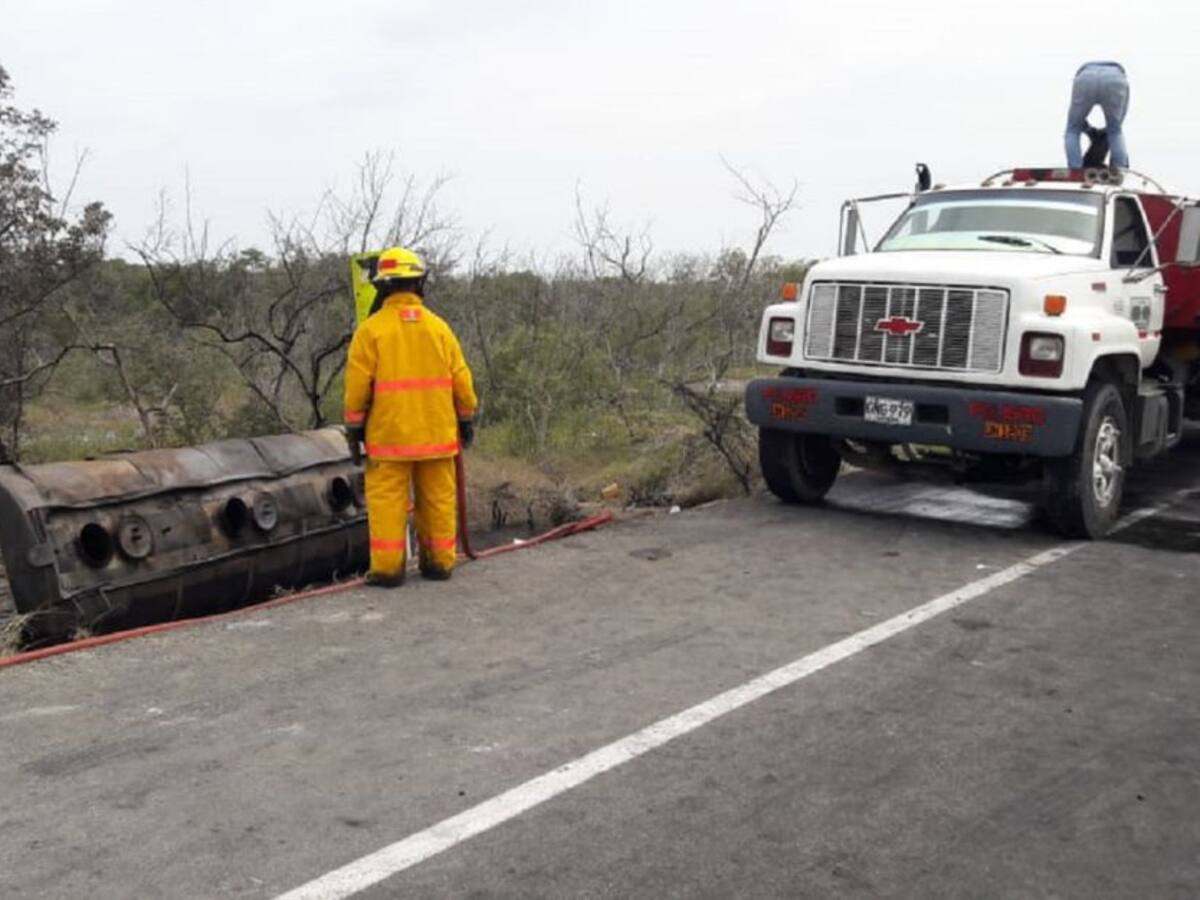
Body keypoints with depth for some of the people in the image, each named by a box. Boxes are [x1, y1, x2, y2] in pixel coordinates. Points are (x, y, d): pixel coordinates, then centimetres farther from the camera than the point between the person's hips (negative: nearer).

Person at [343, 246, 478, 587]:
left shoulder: (370, 329, -5)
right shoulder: (438, 327, 2)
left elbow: (358, 385, -5)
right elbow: (461, 379, 4)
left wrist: (354, 428, 3)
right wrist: (467, 419, 15)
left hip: (389, 434, -3)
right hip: (436, 433, 3)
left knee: (388, 500, 3)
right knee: (438, 498, 11)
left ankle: (387, 568, 3)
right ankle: (440, 562, 17)